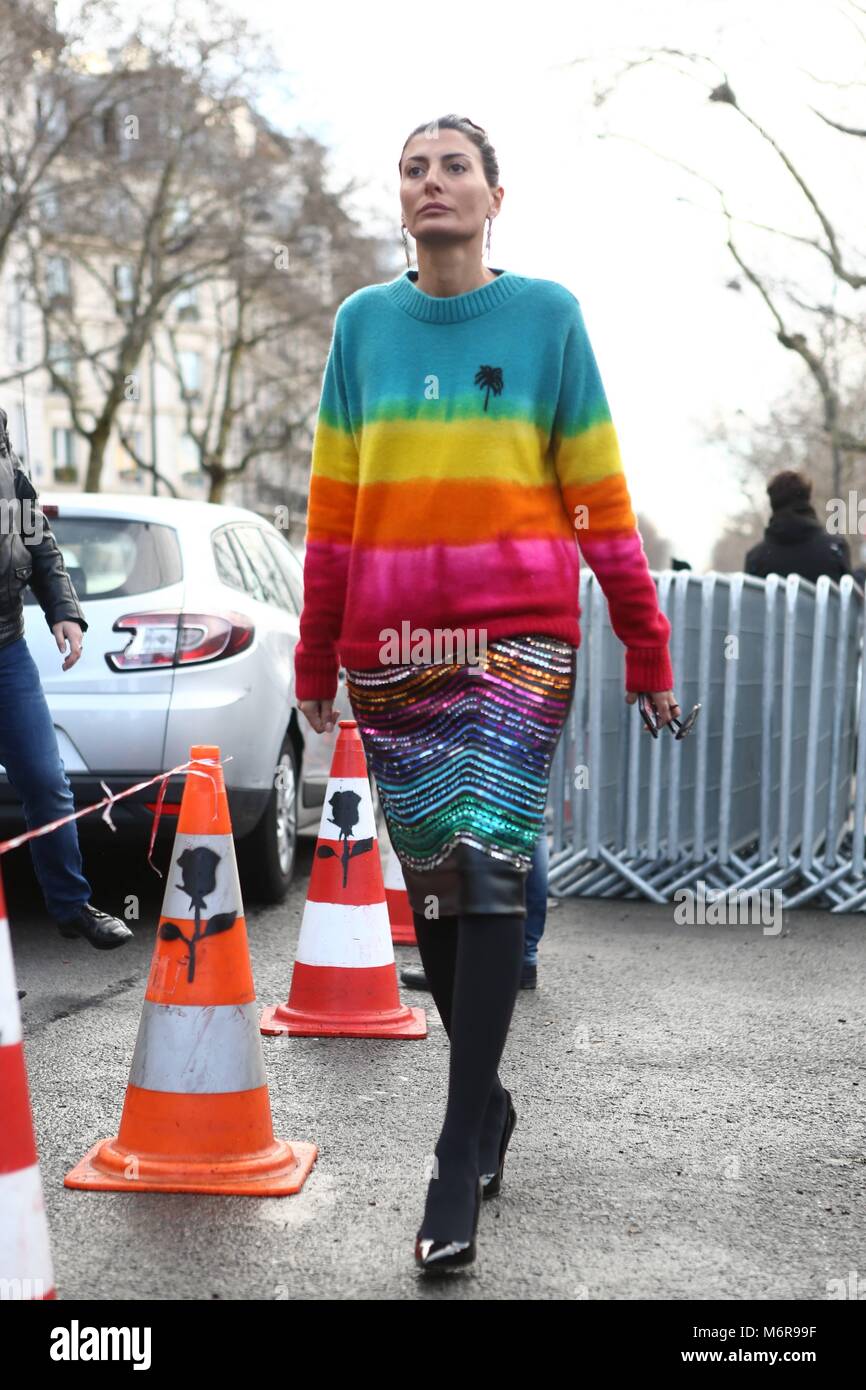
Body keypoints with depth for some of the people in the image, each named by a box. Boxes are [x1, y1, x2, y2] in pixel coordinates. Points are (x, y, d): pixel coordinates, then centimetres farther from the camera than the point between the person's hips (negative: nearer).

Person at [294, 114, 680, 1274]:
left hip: (519, 636, -3)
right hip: (393, 648, 3)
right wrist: (316, 660, 11)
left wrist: (647, 649, 2)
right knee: (433, 884, 6)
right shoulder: (363, 323, 9)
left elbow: (599, 492, 4)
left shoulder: (547, 313, 3)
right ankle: (486, 1098, 25)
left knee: (489, 862, -12)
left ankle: (460, 1154, -6)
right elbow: (333, 503, 11)